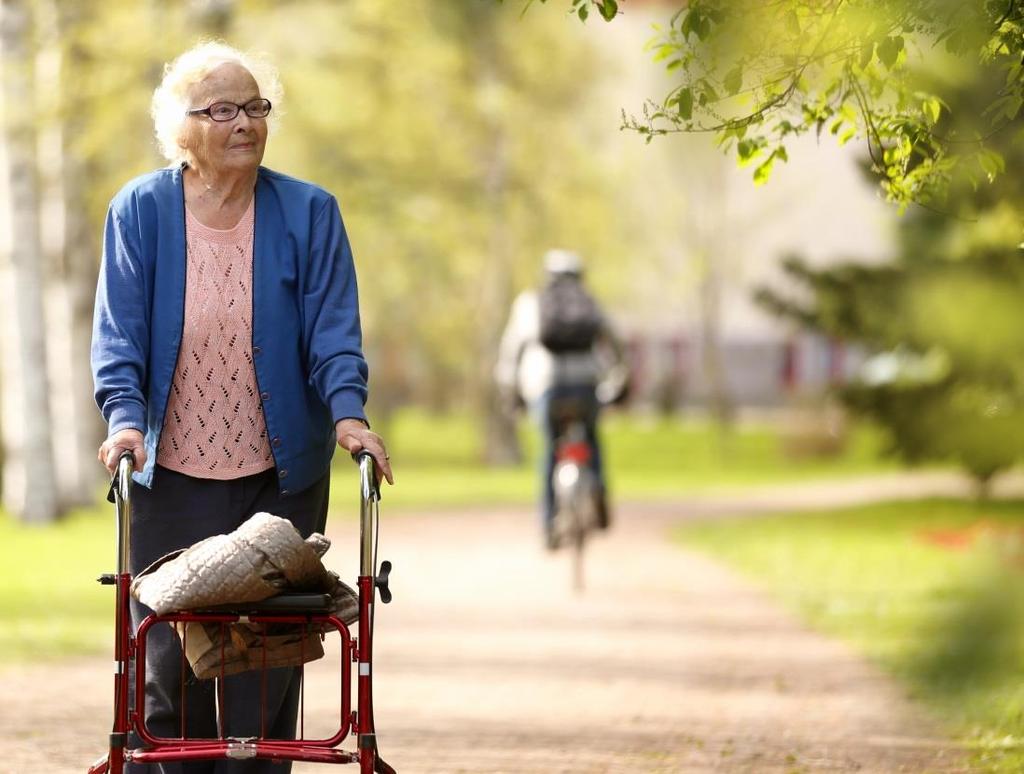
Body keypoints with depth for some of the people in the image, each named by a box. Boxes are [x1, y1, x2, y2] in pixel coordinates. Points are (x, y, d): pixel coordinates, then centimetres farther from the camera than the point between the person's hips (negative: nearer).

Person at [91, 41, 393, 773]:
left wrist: (348, 412, -19)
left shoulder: (308, 212, 0)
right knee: (168, 657, 0)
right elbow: (119, 329, -4)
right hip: (171, 474, -1)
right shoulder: (140, 210, 0)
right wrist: (126, 417, -19)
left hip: (281, 475, 1)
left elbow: (333, 328, -4)